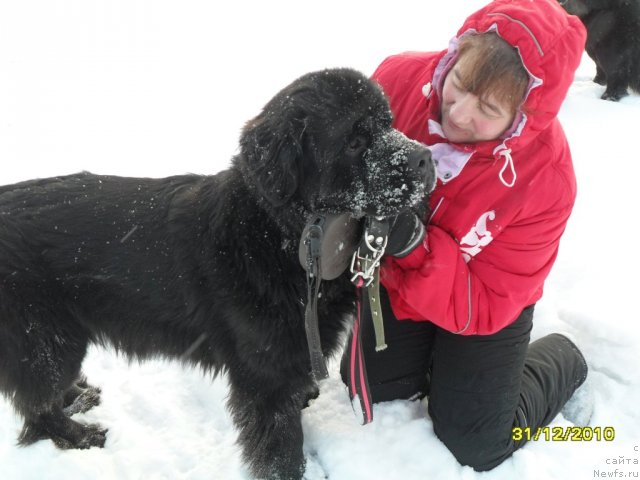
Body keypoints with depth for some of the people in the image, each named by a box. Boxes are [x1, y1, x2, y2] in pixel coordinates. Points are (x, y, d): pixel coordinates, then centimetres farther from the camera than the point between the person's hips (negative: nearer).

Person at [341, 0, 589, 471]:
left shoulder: (546, 178, -35)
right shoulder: (400, 78, -28)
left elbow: (486, 303, -29)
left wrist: (415, 245, -45)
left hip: (479, 304, -3)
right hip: (395, 281, 4)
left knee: (475, 445, 7)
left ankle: (560, 360, 31)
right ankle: (436, 353, 42)